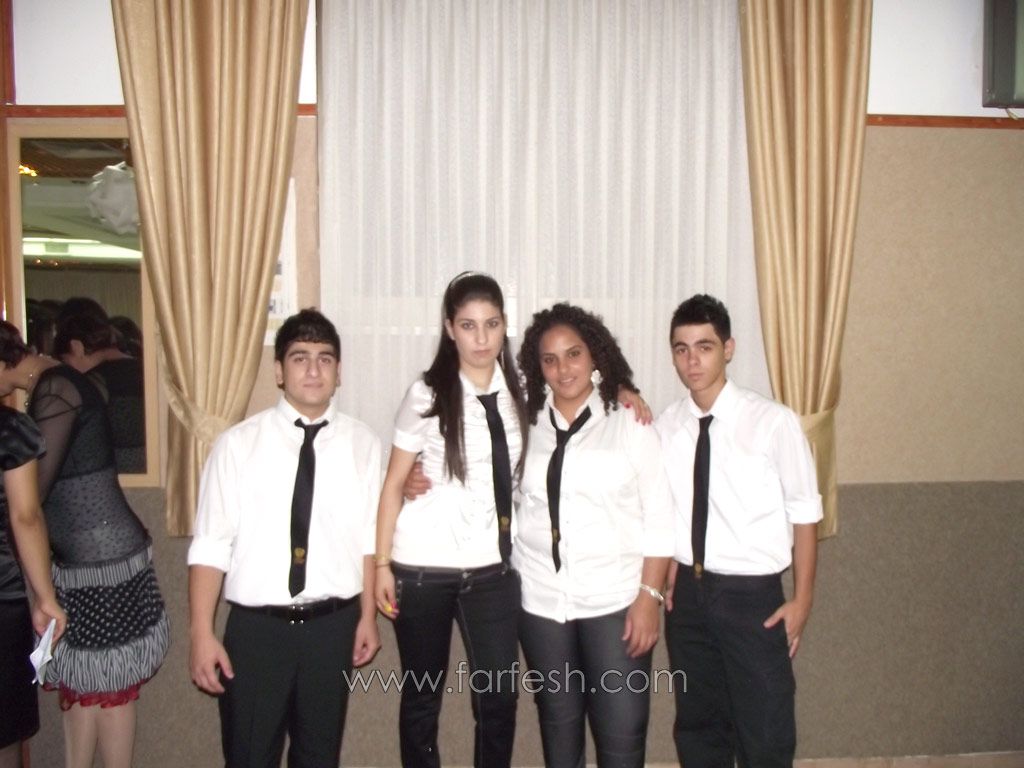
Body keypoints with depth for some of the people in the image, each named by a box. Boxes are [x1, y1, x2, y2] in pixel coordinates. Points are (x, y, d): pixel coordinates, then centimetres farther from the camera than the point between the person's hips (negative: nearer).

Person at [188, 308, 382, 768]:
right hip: (256, 627, -1)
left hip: (333, 626, 2)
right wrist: (201, 633, -8)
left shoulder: (362, 445, -1)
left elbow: (369, 538, 2)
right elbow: (209, 546, -7)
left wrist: (368, 616, 4)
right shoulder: (238, 444, -6)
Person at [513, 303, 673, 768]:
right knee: (558, 727, 15)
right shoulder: (527, 425, 5)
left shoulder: (630, 423, -2)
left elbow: (659, 517, -5)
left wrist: (649, 595, -10)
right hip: (541, 600, 3)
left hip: (616, 599, -2)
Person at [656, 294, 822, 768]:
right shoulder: (665, 426, -3)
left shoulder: (772, 422, -14)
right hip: (688, 593, 4)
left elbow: (804, 515, -7)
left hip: (753, 597, -4)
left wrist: (802, 599, -4)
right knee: (697, 728, 20)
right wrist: (666, 581, 2)